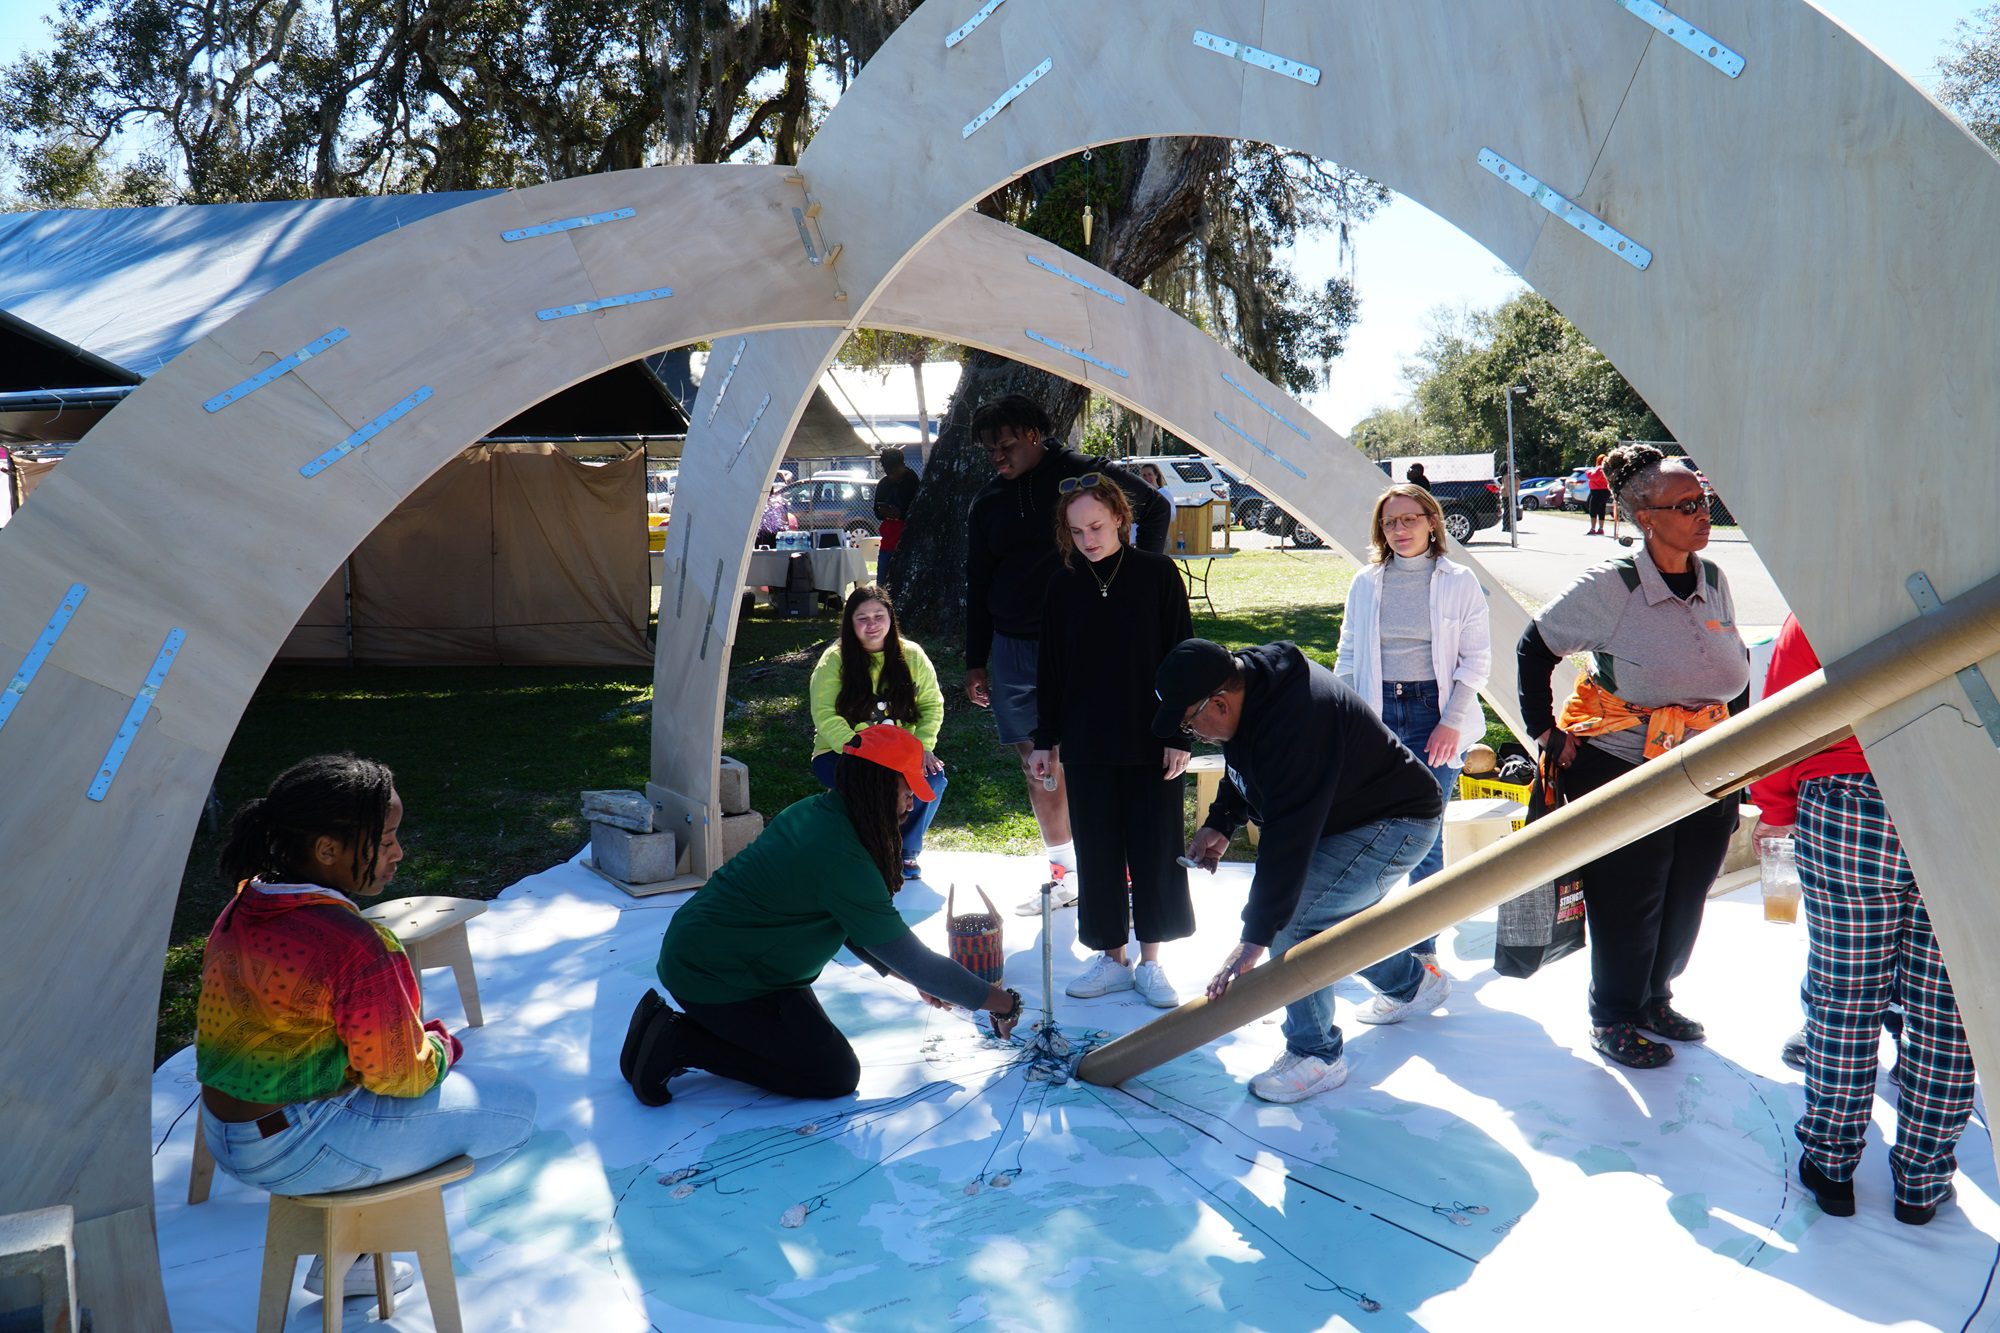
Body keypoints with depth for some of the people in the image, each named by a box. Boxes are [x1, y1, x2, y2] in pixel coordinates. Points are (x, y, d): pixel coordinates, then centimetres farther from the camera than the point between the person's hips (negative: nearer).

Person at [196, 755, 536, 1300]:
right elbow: (400, 1074, -19)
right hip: (292, 1150, -9)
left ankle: (346, 1260, 26)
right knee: (514, 1105, 1)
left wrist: (417, 1039, 12)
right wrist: (441, 1046, 3)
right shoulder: (354, 946, -28)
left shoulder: (241, 910, 1)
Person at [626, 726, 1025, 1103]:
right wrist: (1003, 1003, -11)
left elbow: (852, 929, 11)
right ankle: (679, 1042, -5)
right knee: (837, 1075, -3)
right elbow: (911, 958, -21)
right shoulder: (842, 860, -26)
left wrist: (915, 977, 13)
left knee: (806, 1032, 23)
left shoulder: (813, 811, 2)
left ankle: (667, 1026, 16)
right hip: (717, 976, -10)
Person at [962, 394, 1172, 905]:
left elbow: (1157, 507, 8)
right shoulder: (988, 502, 10)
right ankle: (1062, 871, 20)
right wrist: (975, 662, 13)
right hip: (1013, 648, 5)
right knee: (1037, 762, 8)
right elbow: (978, 586, 15)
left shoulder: (1083, 475, -3)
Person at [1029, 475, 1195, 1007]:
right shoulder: (1063, 585, 3)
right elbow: (1050, 669, 8)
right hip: (1086, 746, 3)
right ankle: (1112, 958, 22)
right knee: (1097, 854, 8)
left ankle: (1151, 962, 19)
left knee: (1156, 851, 5)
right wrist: (1044, 740, 7)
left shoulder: (1157, 573, -5)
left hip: (1152, 742, -2)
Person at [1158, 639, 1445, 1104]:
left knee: (1291, 920, -19)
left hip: (1398, 824, -10)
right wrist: (1220, 824, -1)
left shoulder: (1294, 723, -36)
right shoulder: (1250, 685, -4)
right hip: (1346, 816, 10)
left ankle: (1317, 1056, -3)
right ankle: (1414, 983, 46)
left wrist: (1254, 938, -36)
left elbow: (1288, 837, -38)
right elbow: (1243, 773, 16)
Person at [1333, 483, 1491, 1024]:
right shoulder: (1365, 584, 10)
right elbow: (1348, 657, 12)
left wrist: (1451, 721, -9)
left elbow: (1477, 658, 0)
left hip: (1433, 713, -3)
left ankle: (1420, 956, -1)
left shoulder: (1459, 583, 2)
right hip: (1378, 715, 3)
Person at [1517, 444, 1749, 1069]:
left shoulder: (1714, 580, 4)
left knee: (1686, 898, 14)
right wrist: (1545, 730, -8)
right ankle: (1612, 1018, 24)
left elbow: (1735, 664, 18)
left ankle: (1655, 998, 37)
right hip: (1622, 771, -6)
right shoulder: (1608, 586, -15)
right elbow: (1535, 647, -7)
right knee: (1628, 902, 4)